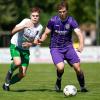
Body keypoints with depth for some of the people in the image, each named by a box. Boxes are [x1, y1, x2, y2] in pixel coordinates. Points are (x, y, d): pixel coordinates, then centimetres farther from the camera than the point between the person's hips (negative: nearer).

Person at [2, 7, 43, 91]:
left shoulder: (40, 27, -9)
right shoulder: (26, 21, -20)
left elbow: (35, 42, -5)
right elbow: (13, 31, -31)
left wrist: (30, 44, -27)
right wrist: (23, 26, -45)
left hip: (25, 49, 4)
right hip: (15, 46, -4)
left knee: (22, 74, -2)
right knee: (18, 63, -34)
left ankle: (7, 84, 22)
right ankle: (10, 71, 1)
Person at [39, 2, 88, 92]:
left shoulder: (71, 21, -9)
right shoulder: (53, 20, -8)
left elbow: (79, 33, -20)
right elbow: (46, 33, 2)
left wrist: (81, 45, -39)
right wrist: (41, 40, -21)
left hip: (68, 47, 1)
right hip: (55, 48, -1)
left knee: (77, 68, -8)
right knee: (60, 67, -25)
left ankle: (83, 87, 18)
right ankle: (59, 81, 8)